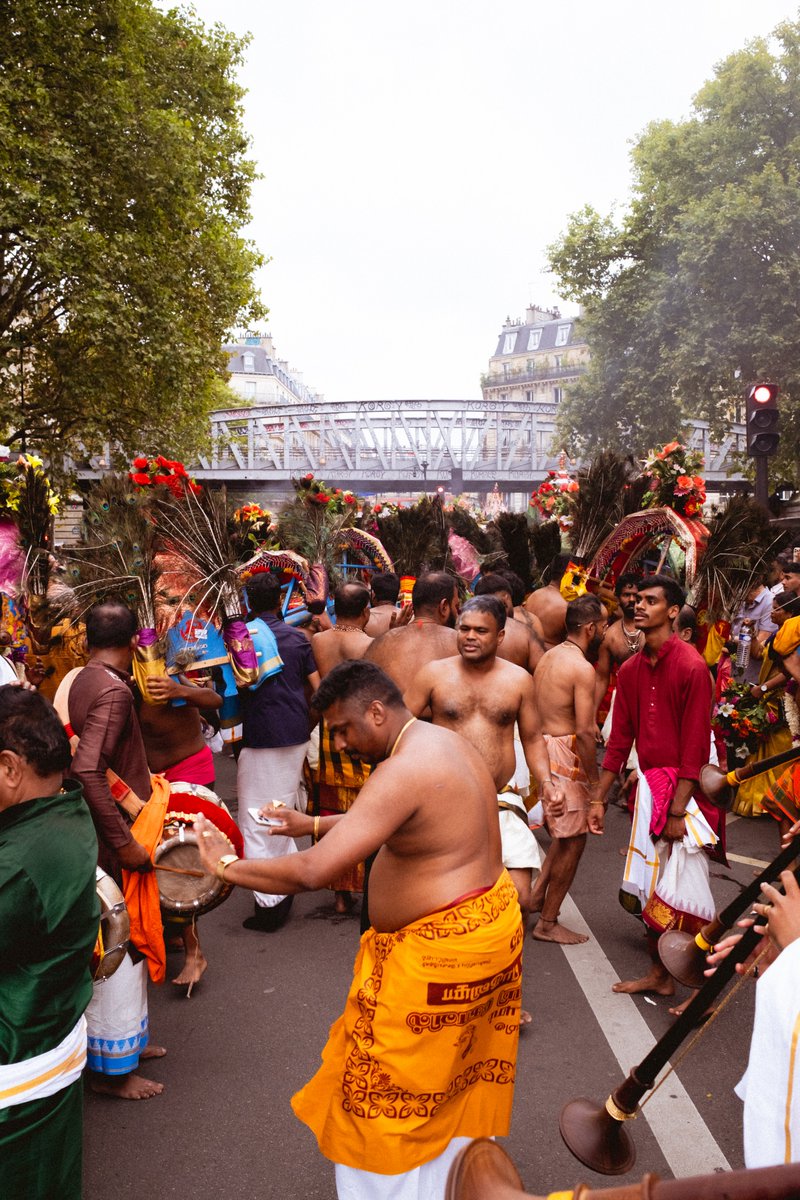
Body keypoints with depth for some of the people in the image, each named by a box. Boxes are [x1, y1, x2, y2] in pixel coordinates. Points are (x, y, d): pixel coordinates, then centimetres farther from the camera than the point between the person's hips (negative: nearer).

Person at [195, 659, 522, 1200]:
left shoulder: (404, 770, -27)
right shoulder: (446, 741, 3)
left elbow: (312, 871, -31)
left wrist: (227, 866, -18)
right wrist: (312, 822, 14)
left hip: (439, 948, -10)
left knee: (386, 1089, 10)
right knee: (459, 1072, 26)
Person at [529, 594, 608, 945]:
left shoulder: (548, 657, 10)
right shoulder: (582, 668, -17)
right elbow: (585, 732, -20)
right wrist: (595, 785, -14)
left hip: (541, 749, 9)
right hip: (564, 755, -9)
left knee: (564, 832, 23)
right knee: (573, 839, 4)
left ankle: (537, 895, 24)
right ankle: (548, 923, 13)